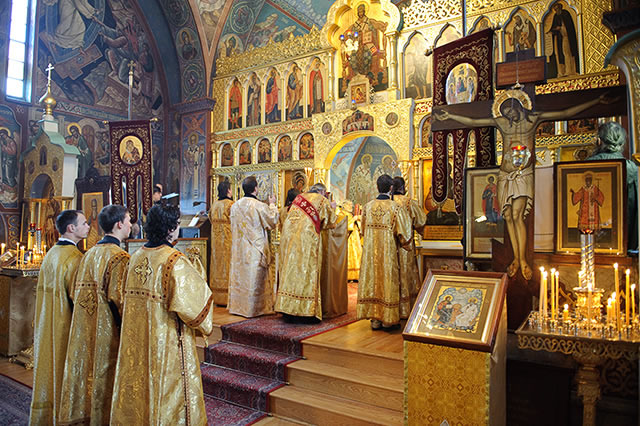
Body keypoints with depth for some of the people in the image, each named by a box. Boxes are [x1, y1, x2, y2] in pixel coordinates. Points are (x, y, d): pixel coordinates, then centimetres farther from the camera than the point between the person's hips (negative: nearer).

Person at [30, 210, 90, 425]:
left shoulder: (50, 254, 7)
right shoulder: (74, 258, -20)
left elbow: (46, 291, 13)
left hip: (47, 326, 9)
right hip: (65, 326, -9)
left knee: (48, 370, 18)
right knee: (65, 374, 3)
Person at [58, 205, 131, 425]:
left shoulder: (89, 254, 7)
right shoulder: (119, 257, -18)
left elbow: (76, 293, 11)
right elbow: (118, 297, -22)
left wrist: (89, 313, 18)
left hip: (85, 332, 8)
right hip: (108, 331, -8)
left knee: (88, 370, 18)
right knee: (106, 374, 5)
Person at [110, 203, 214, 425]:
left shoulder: (135, 257, 1)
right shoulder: (175, 261, -21)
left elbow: (125, 298, 11)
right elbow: (188, 304, -23)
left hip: (135, 340, 7)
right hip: (166, 341, -7)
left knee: (138, 384, 21)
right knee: (166, 389, 8)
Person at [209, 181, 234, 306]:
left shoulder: (214, 205, 6)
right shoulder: (231, 204, -14)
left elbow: (211, 220, 14)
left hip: (216, 239, 7)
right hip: (229, 239, -7)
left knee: (218, 263, 11)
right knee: (228, 264, -2)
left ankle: (217, 297, 17)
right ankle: (228, 298, -1)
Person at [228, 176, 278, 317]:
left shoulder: (235, 205, 4)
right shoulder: (259, 206, -16)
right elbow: (273, 220, -4)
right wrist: (272, 205, 9)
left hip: (238, 248, 6)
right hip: (255, 248, -6)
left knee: (239, 275, 13)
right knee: (254, 277, 2)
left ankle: (237, 306, 22)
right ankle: (252, 309, 9)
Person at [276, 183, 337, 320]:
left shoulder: (299, 197, 21)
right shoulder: (322, 201, 6)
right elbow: (330, 222, 12)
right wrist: (332, 208, 28)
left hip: (289, 236, 6)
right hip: (308, 237, -5)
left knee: (290, 268, 8)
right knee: (306, 270, -2)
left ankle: (287, 305, 11)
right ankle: (306, 308, -3)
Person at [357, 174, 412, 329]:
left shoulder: (368, 206, 0)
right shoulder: (395, 208, -11)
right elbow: (403, 231, -8)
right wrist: (405, 244, 11)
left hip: (370, 250, 3)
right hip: (388, 251, -3)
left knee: (371, 279, 8)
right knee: (387, 280, 6)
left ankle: (374, 319, 14)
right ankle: (386, 319, 14)